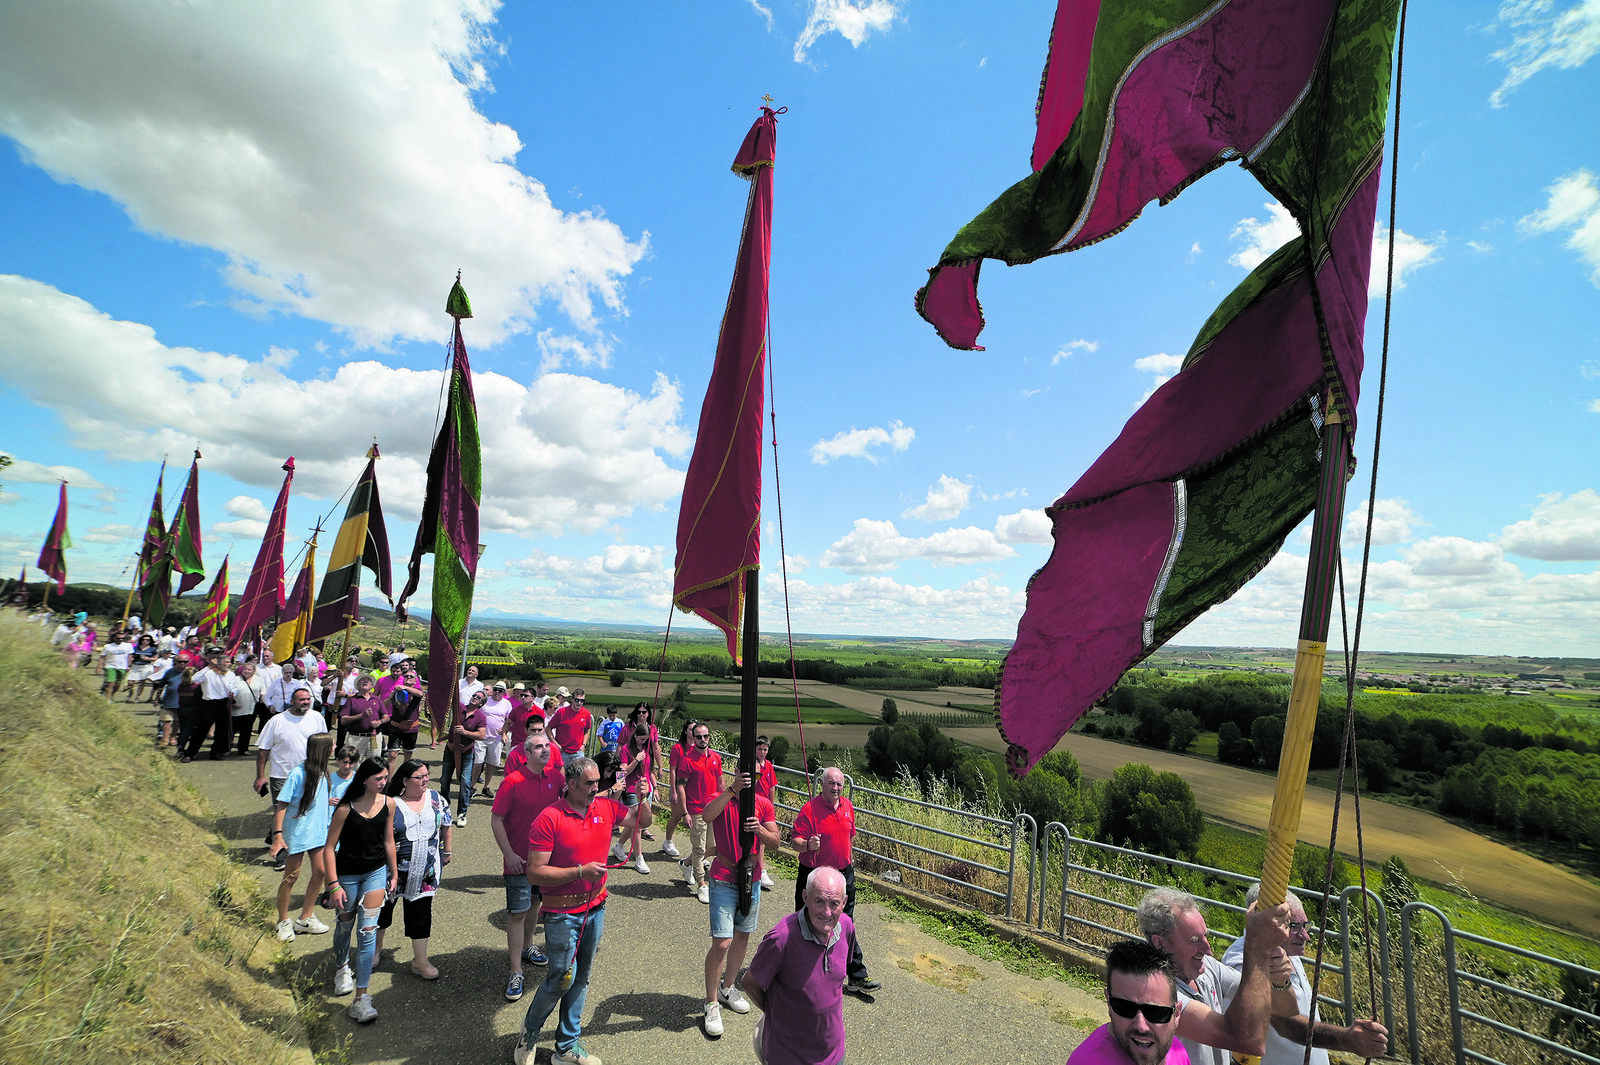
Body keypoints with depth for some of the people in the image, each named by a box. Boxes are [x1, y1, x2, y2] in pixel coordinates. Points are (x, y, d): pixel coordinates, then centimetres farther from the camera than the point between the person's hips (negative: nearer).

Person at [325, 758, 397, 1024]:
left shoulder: (388, 803, -7)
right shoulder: (346, 809, -18)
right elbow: (329, 848, -11)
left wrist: (394, 873, 11)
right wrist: (334, 885, -15)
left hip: (377, 871, 2)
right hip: (347, 874, -2)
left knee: (368, 930, -5)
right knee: (345, 924, 18)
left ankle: (361, 998, 1)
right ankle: (342, 968, 50)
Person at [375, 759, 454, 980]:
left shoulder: (436, 798, 0)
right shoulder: (391, 804, -11)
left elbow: (447, 825, 12)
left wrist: (446, 851, 15)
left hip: (426, 871, 2)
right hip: (395, 869, -2)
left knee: (421, 910, 8)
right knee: (384, 906, 17)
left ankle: (420, 960, 20)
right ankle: (376, 946, 45)